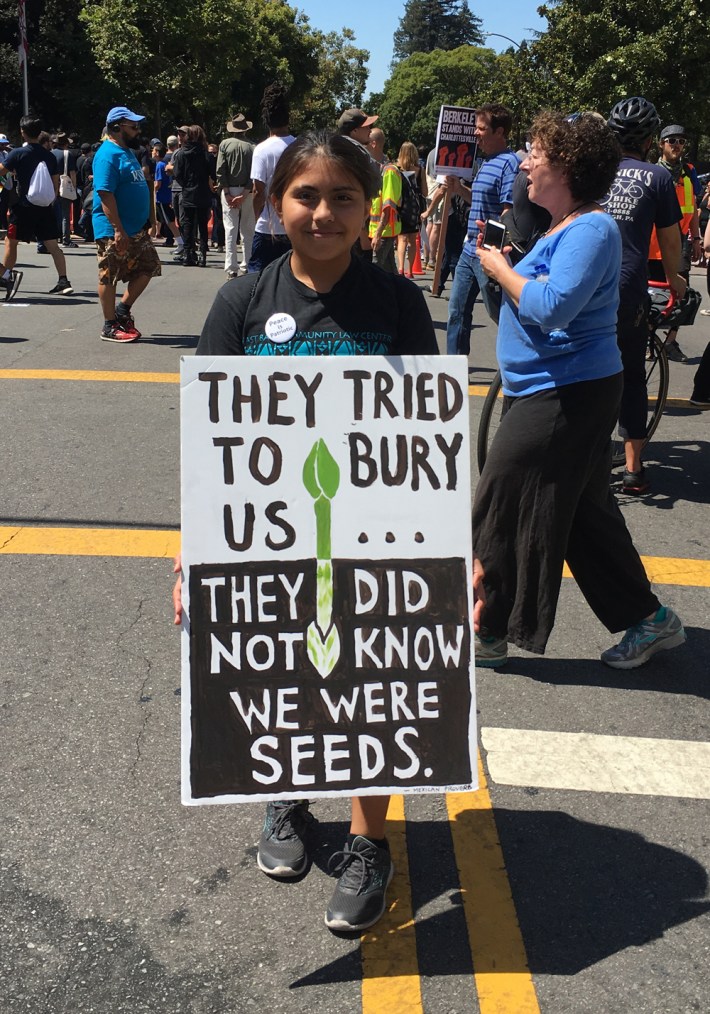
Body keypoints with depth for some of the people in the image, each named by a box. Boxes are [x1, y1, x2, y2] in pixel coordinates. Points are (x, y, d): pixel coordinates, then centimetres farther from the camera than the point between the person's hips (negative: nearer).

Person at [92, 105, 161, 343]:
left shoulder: (127, 152, 15)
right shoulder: (108, 155, -15)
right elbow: (105, 194, -22)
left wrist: (145, 220, 20)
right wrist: (118, 230, -25)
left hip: (136, 229, 10)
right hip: (114, 231, -10)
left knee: (147, 268, 12)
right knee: (110, 277, 0)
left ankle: (122, 311, 23)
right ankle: (110, 327, 8)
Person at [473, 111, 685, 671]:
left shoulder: (590, 230, -17)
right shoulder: (567, 227, 15)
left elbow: (551, 307, -28)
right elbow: (537, 291, 22)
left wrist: (502, 270, -14)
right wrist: (503, 266, 6)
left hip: (564, 395, -10)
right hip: (560, 392, 10)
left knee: (504, 512, -2)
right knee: (586, 514, 16)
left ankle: (487, 634, 11)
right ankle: (647, 619, 25)